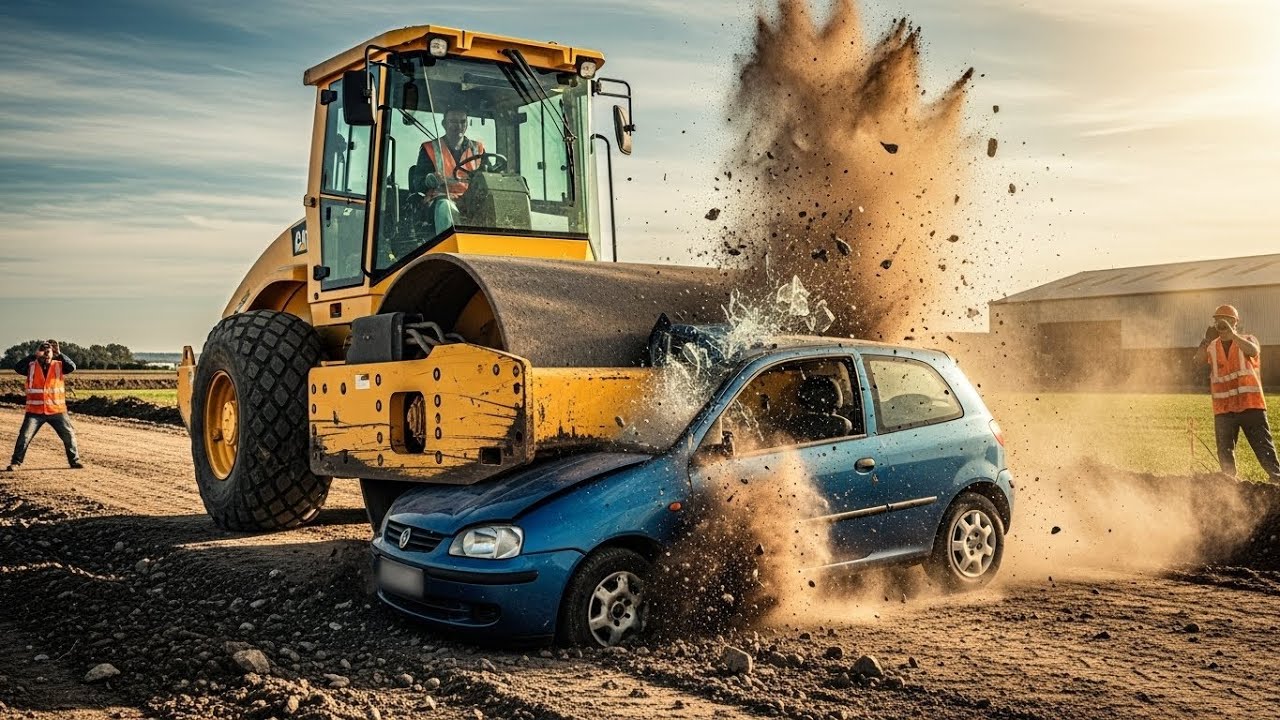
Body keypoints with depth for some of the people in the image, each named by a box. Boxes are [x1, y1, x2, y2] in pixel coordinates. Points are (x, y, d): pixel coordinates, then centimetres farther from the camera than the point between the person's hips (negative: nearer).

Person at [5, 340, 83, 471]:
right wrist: (34, 356, -23)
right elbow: (17, 367, -18)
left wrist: (59, 354, -24)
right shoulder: (31, 367, -1)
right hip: (35, 411, -1)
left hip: (57, 411, 1)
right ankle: (15, 463, 8)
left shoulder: (59, 366, 0)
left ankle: (74, 461, 15)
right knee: (24, 437, -2)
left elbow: (72, 367, -17)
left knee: (69, 435, 2)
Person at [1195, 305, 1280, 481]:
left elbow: (1253, 351, -20)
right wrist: (1206, 341, -28)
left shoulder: (1247, 340, 5)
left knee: (1265, 448, -4)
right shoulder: (1212, 347, 10)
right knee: (1225, 454, 7)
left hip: (1250, 405, -3)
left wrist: (1232, 334, -31)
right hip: (1223, 409, 3)